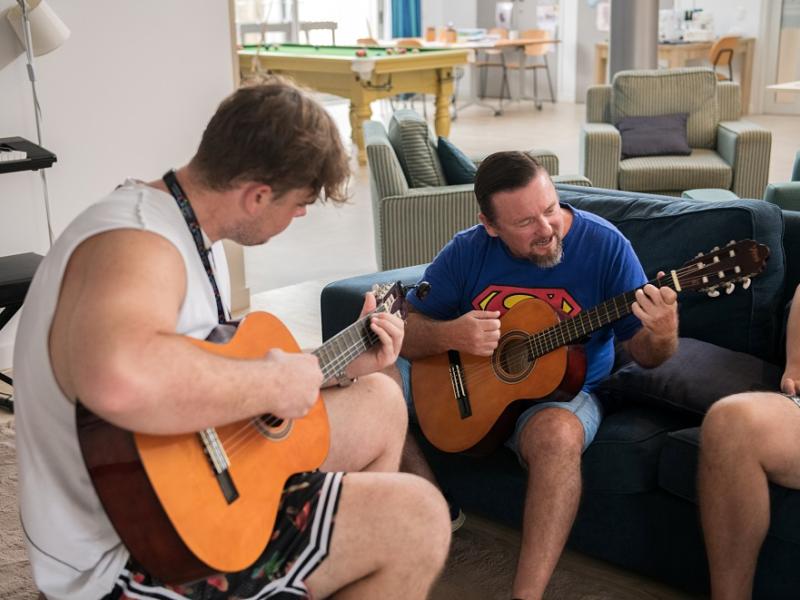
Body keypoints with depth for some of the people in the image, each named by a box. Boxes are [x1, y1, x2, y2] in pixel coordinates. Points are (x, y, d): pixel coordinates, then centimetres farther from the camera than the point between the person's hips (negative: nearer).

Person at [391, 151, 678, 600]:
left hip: (560, 389, -3)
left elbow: (644, 354, -11)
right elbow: (405, 331, -6)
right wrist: (449, 335, -28)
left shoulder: (605, 245, -15)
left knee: (558, 433, -39)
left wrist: (662, 336, -36)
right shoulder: (467, 252, -9)